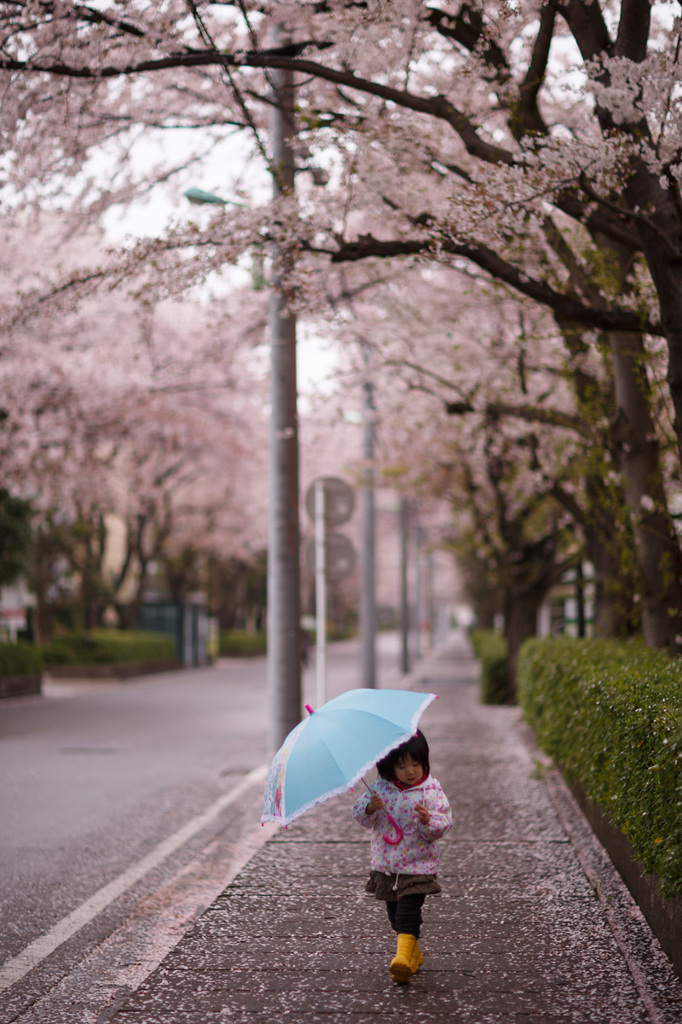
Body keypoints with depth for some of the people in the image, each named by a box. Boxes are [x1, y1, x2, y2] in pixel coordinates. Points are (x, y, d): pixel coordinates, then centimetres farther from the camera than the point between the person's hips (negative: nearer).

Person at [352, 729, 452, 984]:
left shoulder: (431, 790, -9)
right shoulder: (381, 788, -1)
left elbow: (444, 823, -12)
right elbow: (361, 816, 0)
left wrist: (428, 820, -33)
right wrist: (370, 808, -21)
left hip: (417, 865, -5)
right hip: (386, 865, 5)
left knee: (408, 910, -16)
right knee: (395, 913, 16)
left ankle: (404, 955, -19)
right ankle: (414, 954, 34)